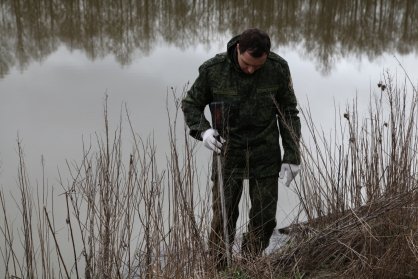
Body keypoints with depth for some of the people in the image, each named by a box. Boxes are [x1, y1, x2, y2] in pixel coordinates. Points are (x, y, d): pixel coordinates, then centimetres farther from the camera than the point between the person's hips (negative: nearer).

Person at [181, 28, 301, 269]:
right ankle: (218, 269, 22)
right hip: (228, 153, -1)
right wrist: (203, 130, -18)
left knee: (265, 219, 8)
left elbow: (289, 113, 0)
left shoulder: (278, 68, -10)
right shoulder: (213, 69, -13)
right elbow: (191, 104, 1)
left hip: (266, 154, 1)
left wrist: (292, 156, -2)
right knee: (223, 219, 2)